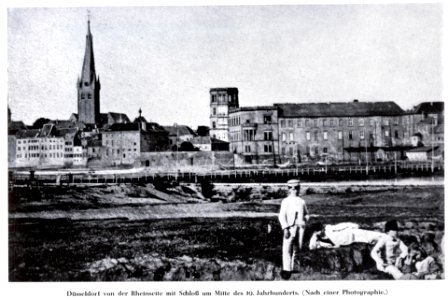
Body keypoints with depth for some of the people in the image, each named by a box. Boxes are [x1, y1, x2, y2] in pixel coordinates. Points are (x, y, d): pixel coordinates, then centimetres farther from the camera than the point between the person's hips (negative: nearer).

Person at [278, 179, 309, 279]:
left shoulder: (302, 201, 14)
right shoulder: (286, 201, 2)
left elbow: (306, 214, 25)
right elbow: (282, 216, -6)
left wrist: (305, 219, 2)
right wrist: (285, 228, -16)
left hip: (300, 227, 4)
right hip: (290, 227, -4)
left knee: (297, 248, 3)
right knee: (287, 249, -12)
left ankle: (293, 268, 9)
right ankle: (286, 269, -12)